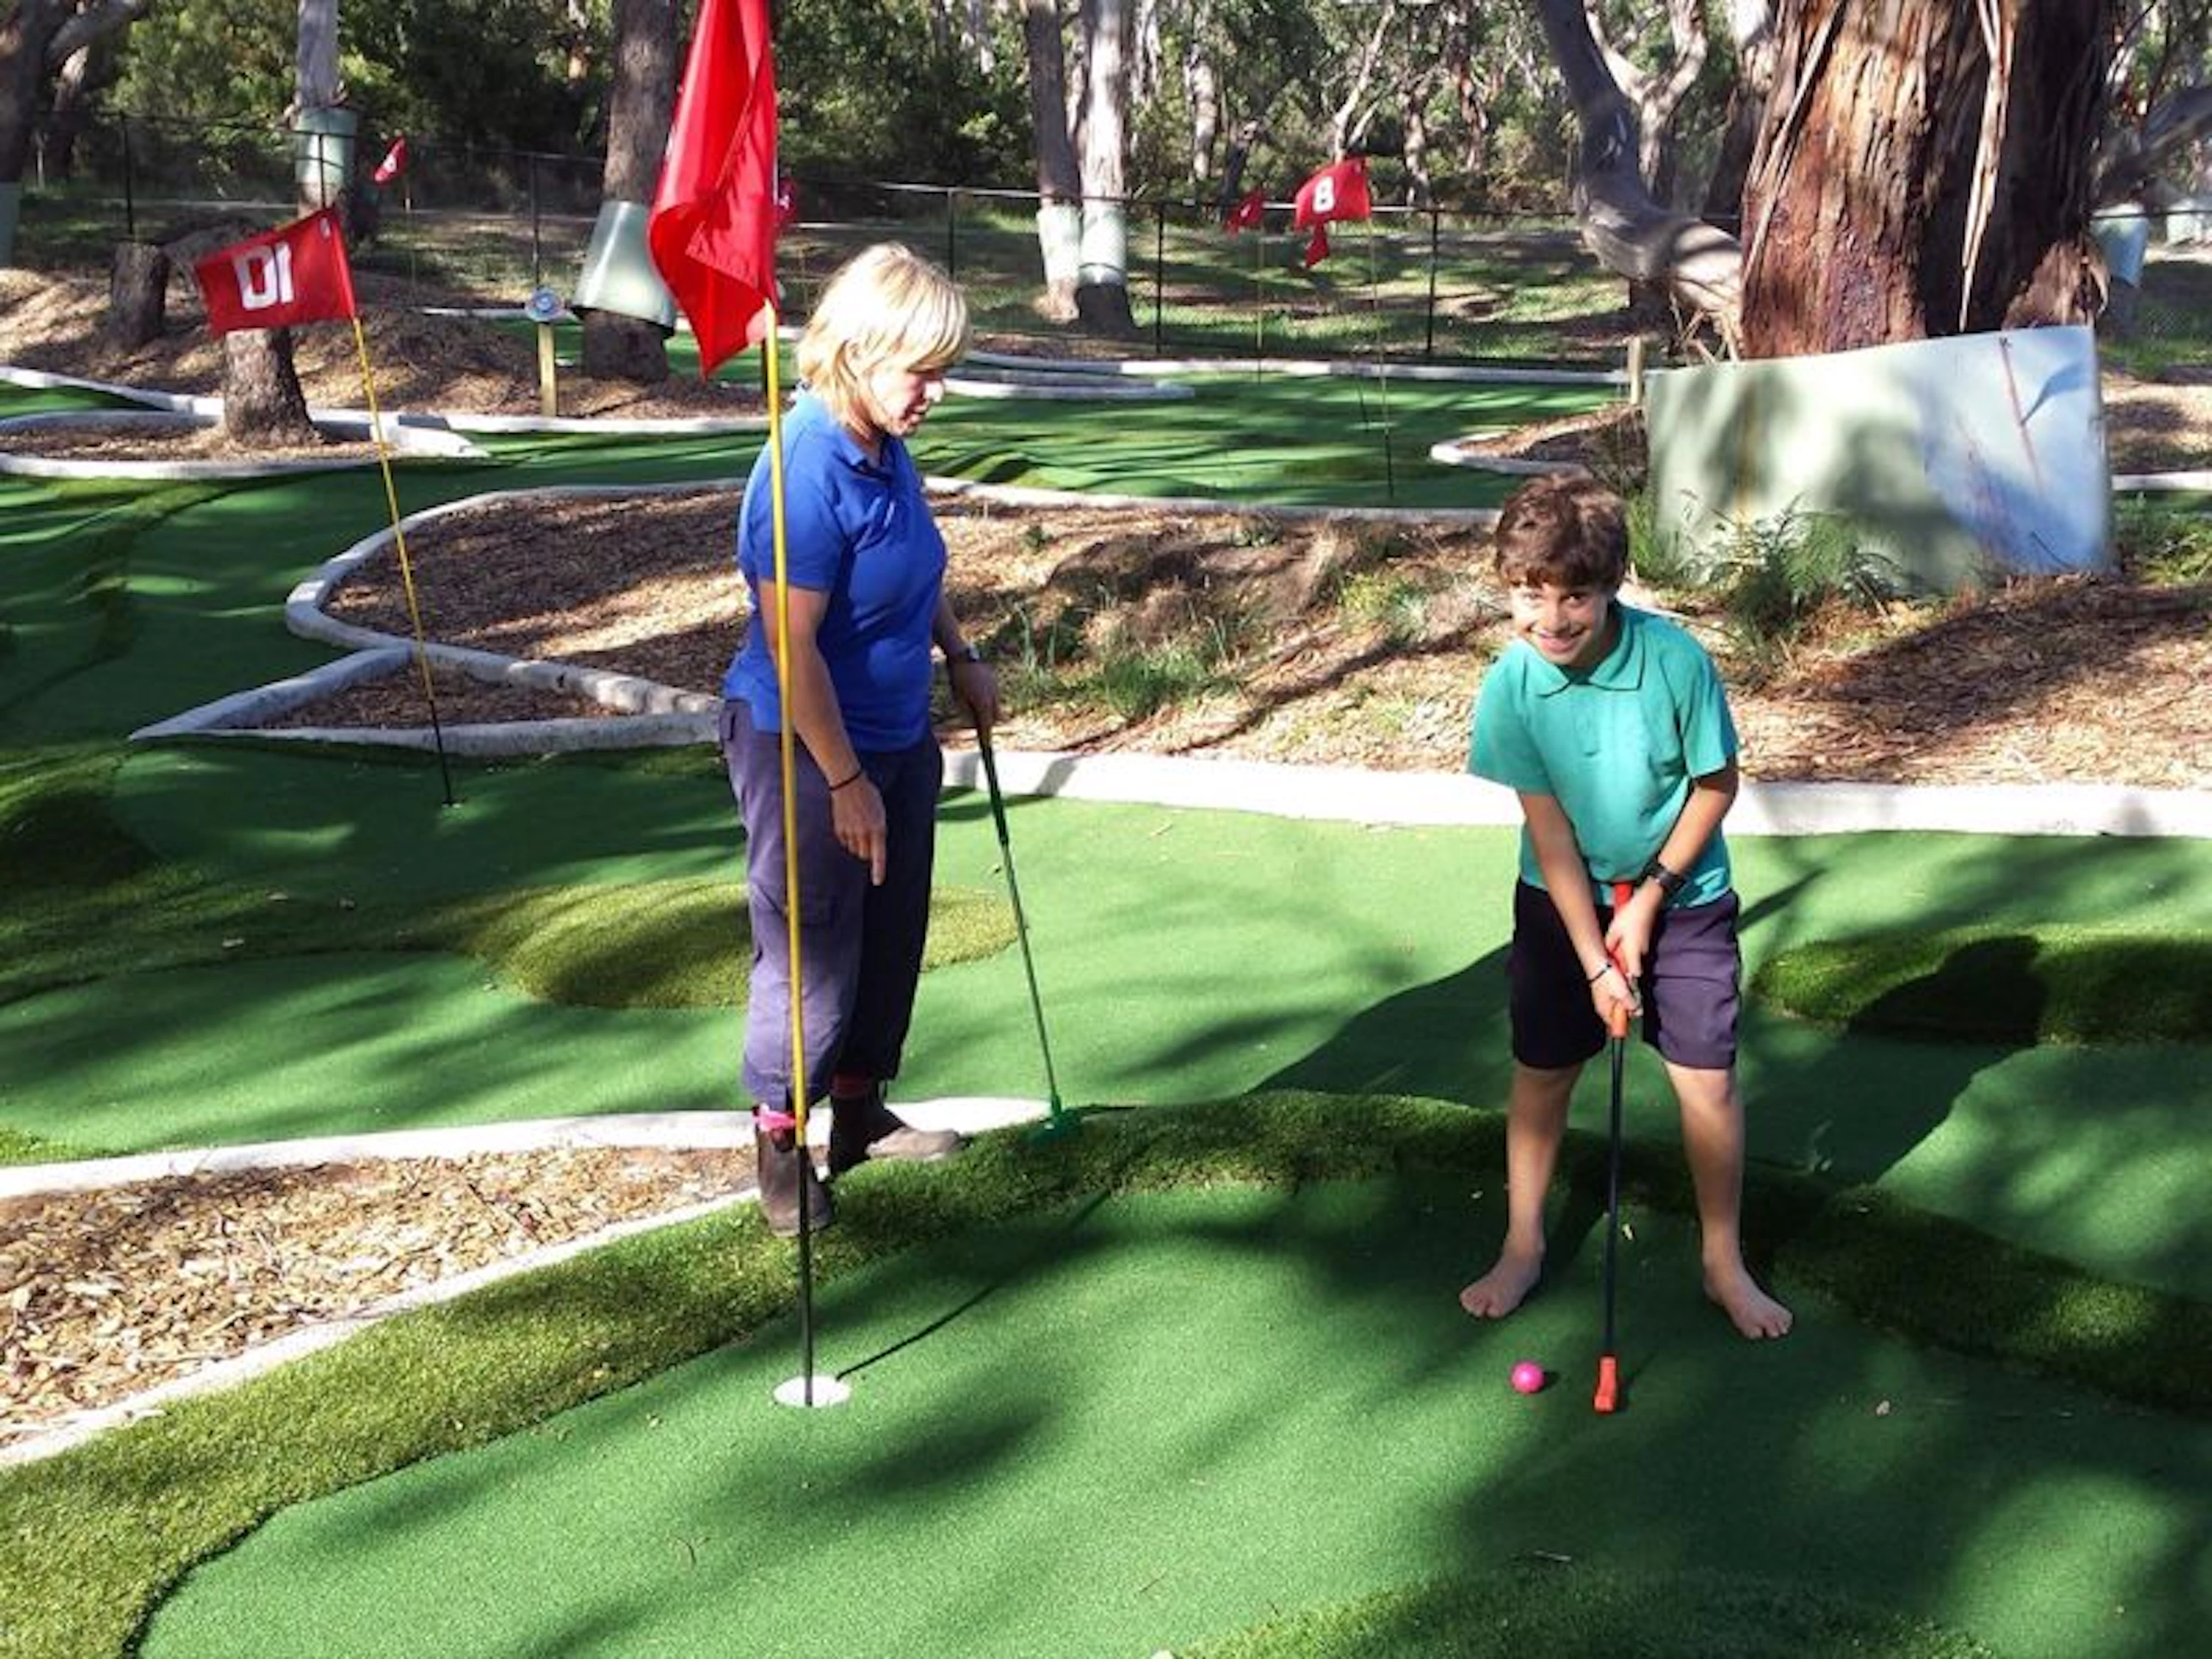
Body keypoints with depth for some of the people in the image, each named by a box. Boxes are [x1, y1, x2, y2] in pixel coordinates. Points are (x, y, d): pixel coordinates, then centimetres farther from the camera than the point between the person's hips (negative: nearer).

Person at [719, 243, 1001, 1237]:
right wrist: (845, 781, -22)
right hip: (806, 753, -9)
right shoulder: (808, 473, -26)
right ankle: (779, 1138, 23)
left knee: (892, 938, 19)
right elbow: (792, 645, -26)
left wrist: (961, 658, 19)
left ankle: (860, 1113, 36)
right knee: (812, 954, 4)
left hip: (897, 741, 9)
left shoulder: (887, 450, 1)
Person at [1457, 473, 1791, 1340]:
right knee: (1541, 1071, 9)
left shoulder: (1677, 660, -24)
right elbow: (1549, 830, -15)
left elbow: (1717, 785, -11)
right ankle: (1523, 1247, 28)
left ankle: (1724, 1262, 19)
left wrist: (1650, 898, -11)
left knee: (1708, 1078, -1)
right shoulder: (1512, 682, -20)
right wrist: (1595, 961, -16)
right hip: (1563, 899, 1)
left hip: (1683, 895, -1)